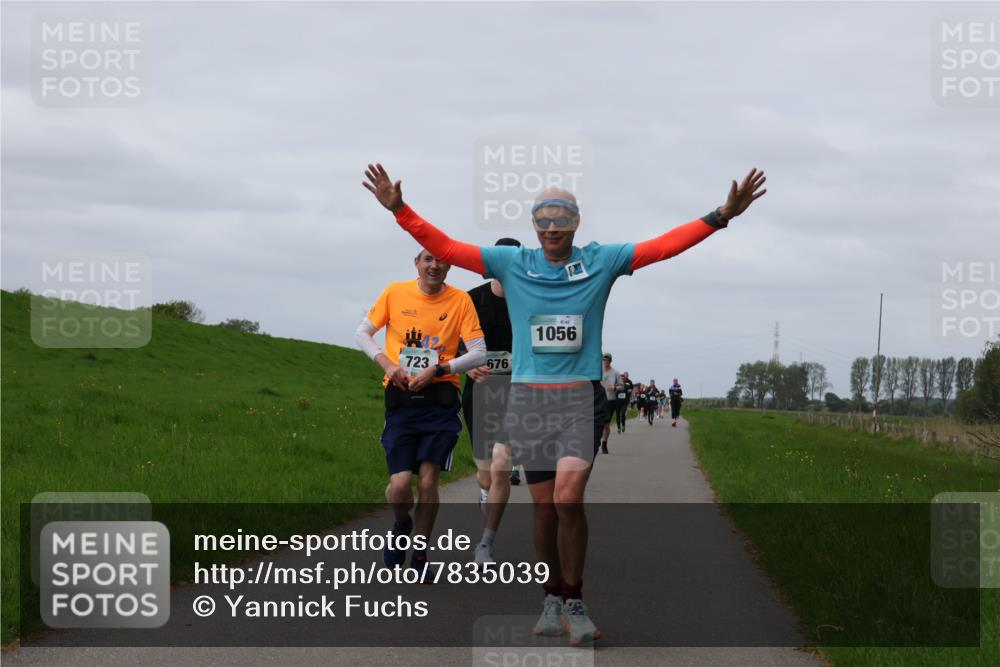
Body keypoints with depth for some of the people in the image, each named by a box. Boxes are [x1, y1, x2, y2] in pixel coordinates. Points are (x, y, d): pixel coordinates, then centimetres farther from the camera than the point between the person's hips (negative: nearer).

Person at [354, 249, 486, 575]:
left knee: (428, 480, -6)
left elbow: (479, 353, -2)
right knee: (400, 484, -9)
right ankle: (401, 526, 25)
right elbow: (362, 333, 11)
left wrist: (437, 370, -14)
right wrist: (386, 362, -7)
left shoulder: (460, 300, 0)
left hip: (440, 402, 0)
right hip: (400, 400, 0)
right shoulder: (395, 292, 3)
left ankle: (420, 554, 12)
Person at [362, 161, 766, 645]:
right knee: (544, 508, 5)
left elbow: (665, 245, -2)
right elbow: (444, 247, 2)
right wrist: (398, 209, -7)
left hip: (581, 394, -2)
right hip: (528, 396, 2)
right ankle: (552, 599, 21)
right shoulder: (511, 263, 4)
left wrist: (722, 215, -10)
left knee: (568, 499, -17)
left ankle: (575, 603, -5)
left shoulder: (602, 261, 3)